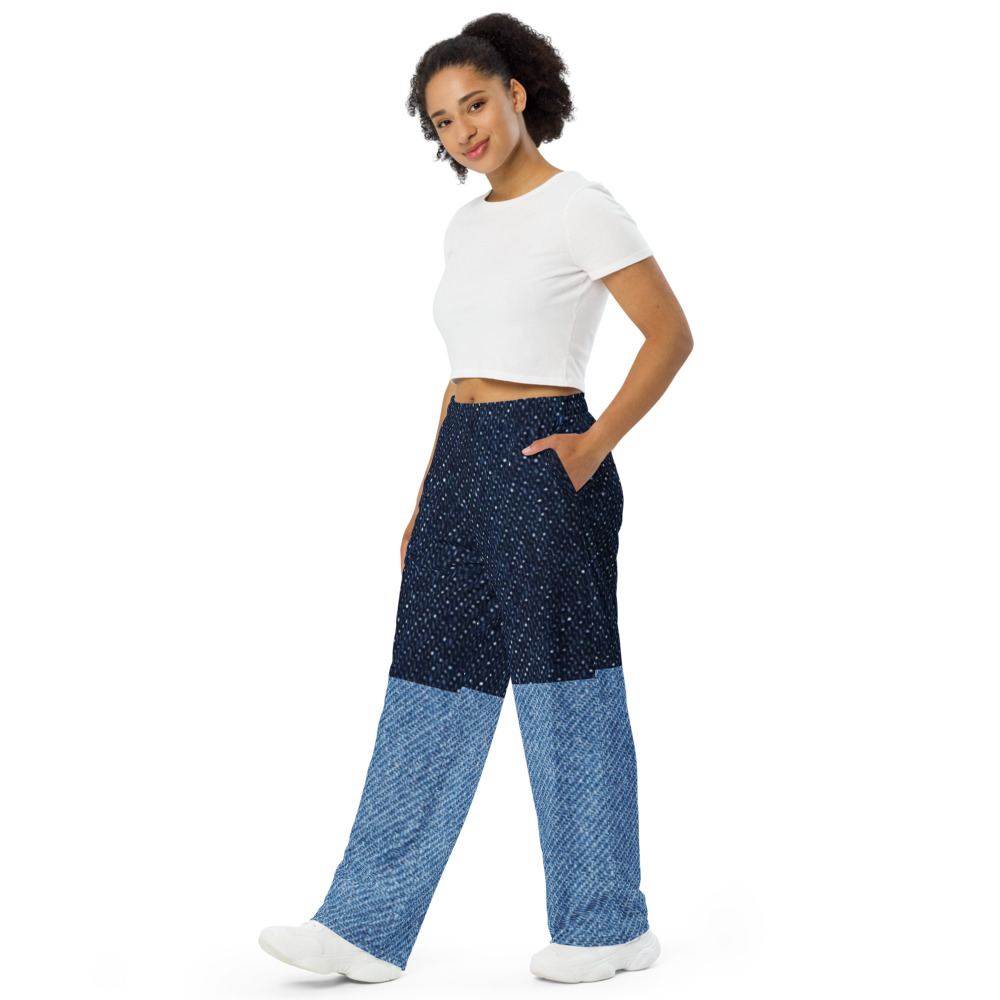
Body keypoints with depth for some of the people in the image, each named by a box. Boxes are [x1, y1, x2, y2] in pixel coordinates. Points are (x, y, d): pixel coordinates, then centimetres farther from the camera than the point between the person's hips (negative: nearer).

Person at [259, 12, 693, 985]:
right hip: (461, 465, 8)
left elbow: (671, 334, -7)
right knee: (430, 693, 7)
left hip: (543, 464, -7)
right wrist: (425, 500, 17)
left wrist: (592, 447, -13)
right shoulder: (465, 226, 15)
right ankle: (367, 926, 11)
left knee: (566, 696, 1)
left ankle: (608, 923, 16)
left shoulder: (581, 208, -8)